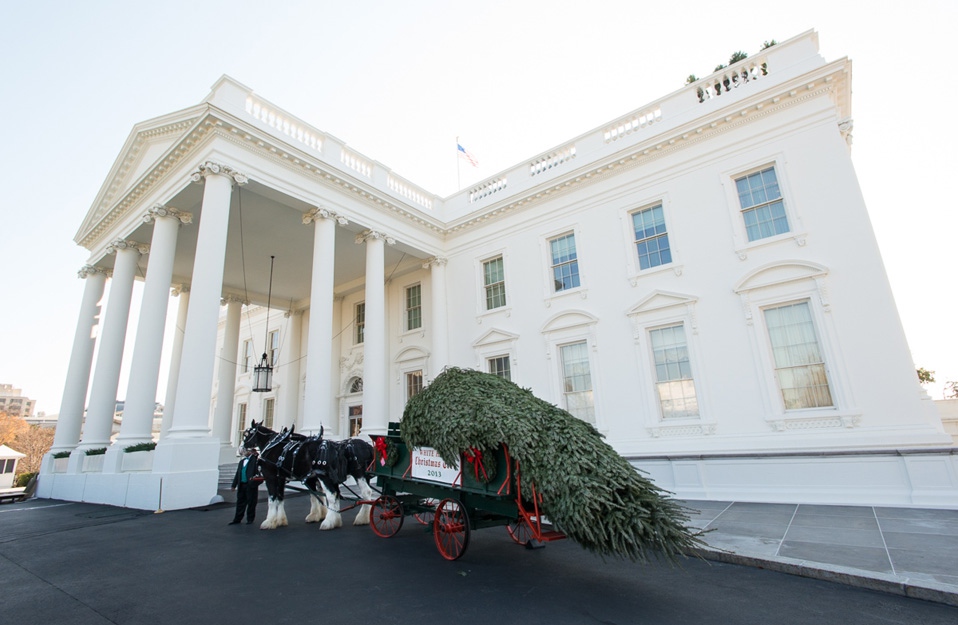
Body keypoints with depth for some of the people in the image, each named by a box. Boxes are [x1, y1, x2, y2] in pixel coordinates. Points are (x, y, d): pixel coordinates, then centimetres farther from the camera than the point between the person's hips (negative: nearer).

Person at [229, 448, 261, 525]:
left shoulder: (255, 459, -5)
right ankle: (237, 519, 23)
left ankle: (250, 519, 16)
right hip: (241, 485, 6)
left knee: (251, 502, 3)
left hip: (251, 485, -6)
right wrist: (234, 485, 14)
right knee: (240, 502, 13)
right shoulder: (242, 461, 16)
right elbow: (237, 474, 18)